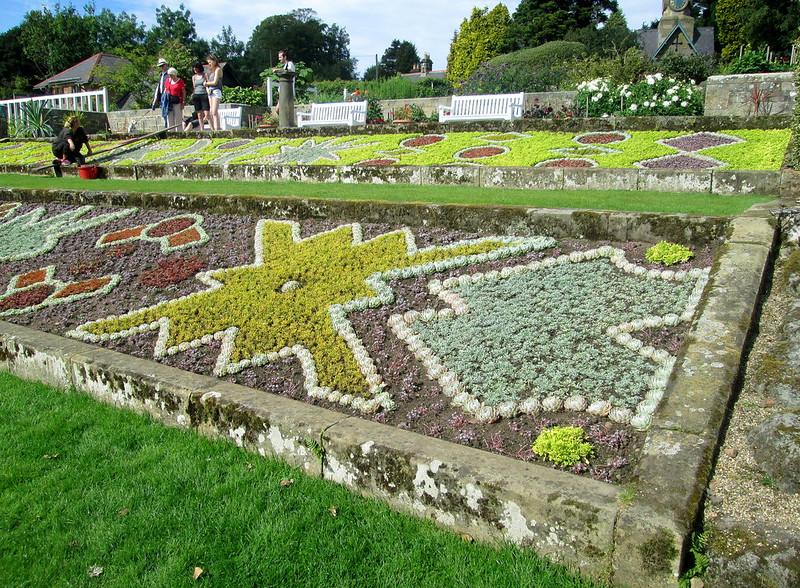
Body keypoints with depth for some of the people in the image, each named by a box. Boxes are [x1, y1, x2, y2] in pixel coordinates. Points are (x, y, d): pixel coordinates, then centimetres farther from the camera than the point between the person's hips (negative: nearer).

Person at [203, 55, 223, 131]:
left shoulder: (218, 69, -2)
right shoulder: (210, 71, 21)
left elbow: (215, 82, -9)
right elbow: (207, 82, 20)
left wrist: (206, 83, 5)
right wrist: (207, 89, 1)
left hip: (216, 91, -8)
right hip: (210, 92, 8)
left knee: (214, 112, -17)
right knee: (210, 113, 2)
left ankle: (217, 129, -21)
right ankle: (213, 129, 3)